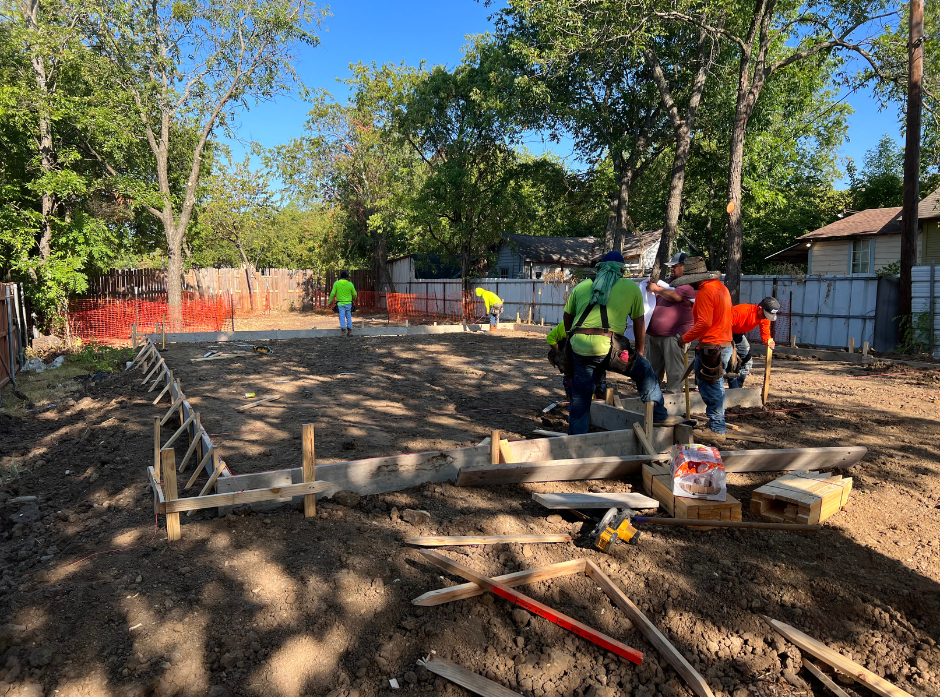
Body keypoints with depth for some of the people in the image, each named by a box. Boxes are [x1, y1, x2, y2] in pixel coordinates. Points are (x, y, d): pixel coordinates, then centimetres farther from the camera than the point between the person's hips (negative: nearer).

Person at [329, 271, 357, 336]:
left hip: (340, 303, -1)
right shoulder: (350, 284, -2)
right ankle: (349, 330, 12)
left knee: (342, 317, 0)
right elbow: (354, 294, 6)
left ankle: (344, 329, -9)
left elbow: (332, 293, -5)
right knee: (349, 316, 11)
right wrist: (354, 298, 28)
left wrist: (330, 301, 7)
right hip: (348, 303, 1)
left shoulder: (336, 283, -4)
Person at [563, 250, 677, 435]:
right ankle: (659, 415, 28)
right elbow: (640, 325, 18)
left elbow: (567, 318, 25)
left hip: (578, 346, 3)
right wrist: (639, 352, 29)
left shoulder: (581, 286, 20)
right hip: (607, 346, -3)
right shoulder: (631, 287, 14)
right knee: (644, 370, 22)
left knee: (579, 399, 13)